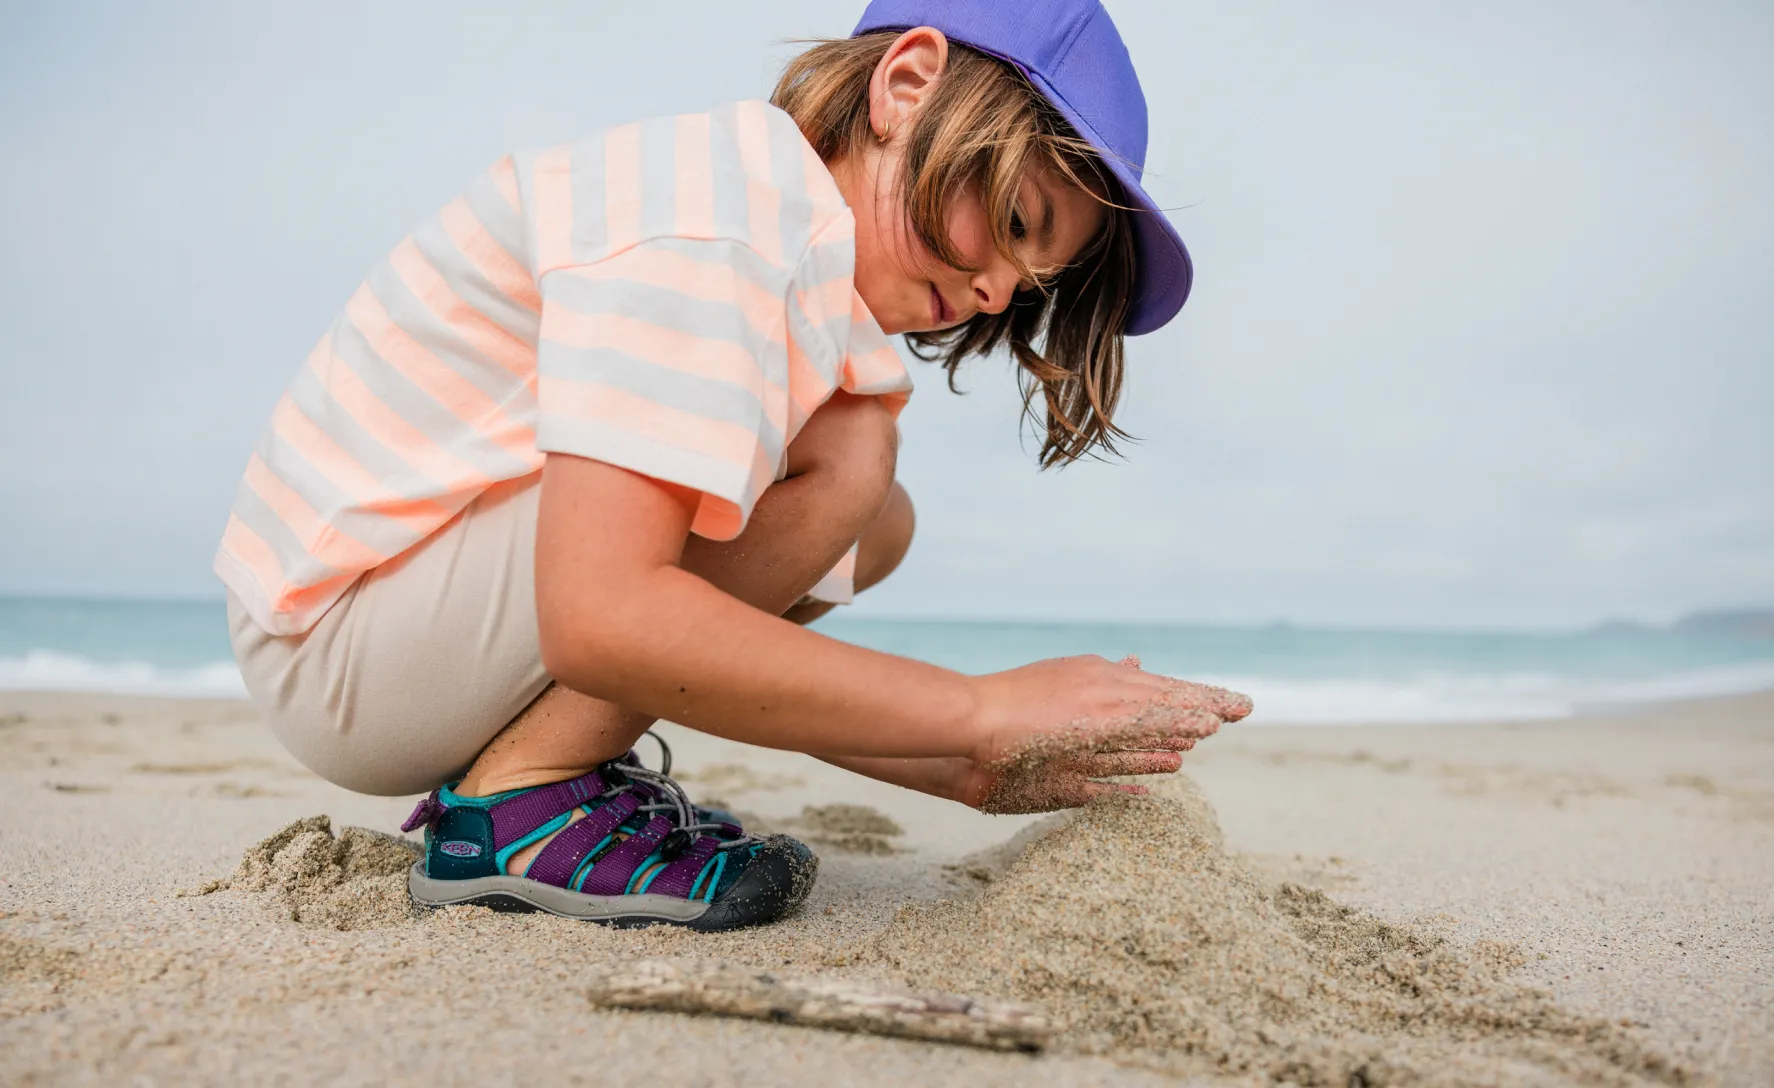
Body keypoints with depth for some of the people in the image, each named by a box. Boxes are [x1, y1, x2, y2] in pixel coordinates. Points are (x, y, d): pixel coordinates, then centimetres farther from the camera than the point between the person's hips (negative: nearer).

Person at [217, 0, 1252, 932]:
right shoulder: (717, 209, -22)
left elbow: (724, 644, 4)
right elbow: (601, 623, -35)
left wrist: (974, 772, -6)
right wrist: (984, 712, -29)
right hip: (332, 639, -9)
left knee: (877, 525, 6)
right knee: (840, 456, -22)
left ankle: (513, 771, 4)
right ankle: (516, 808, -12)